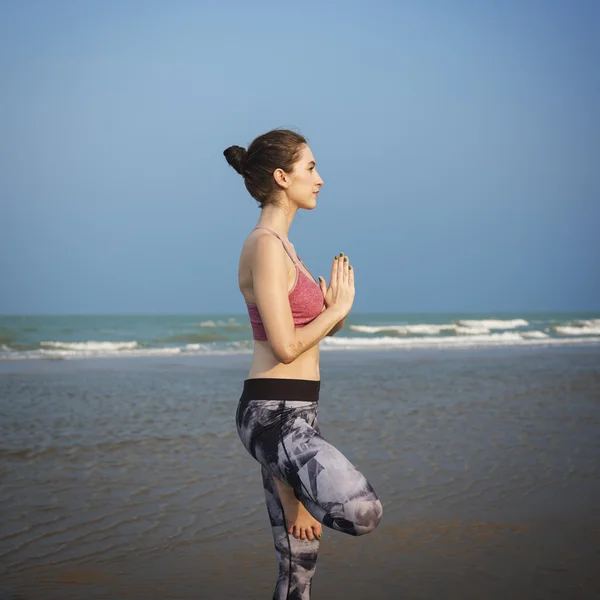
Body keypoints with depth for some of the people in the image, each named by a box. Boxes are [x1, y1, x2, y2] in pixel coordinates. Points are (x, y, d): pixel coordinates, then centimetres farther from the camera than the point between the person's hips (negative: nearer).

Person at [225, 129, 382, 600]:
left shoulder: (280, 244, 17)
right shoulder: (266, 245, -12)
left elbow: (327, 325, 24)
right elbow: (286, 346, -18)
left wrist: (336, 310, 4)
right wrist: (337, 308, -5)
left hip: (295, 416, 10)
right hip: (274, 416, -10)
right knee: (364, 511, -32)